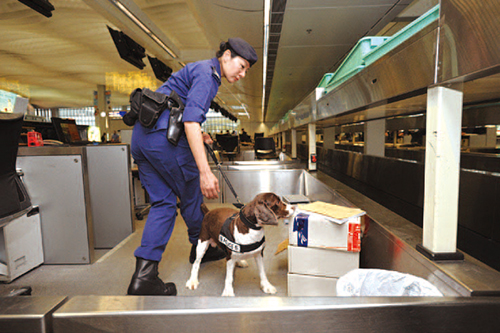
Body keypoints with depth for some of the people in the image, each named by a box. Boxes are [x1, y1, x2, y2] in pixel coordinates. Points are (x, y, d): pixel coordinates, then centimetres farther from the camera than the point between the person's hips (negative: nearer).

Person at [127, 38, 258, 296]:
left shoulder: (200, 70, 24)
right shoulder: (207, 72, -8)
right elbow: (191, 119, -23)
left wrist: (196, 134, 26)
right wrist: (205, 171, -30)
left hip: (141, 135, 10)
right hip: (164, 137, -10)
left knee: (162, 202, 6)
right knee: (191, 195, 9)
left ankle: (143, 276, 2)